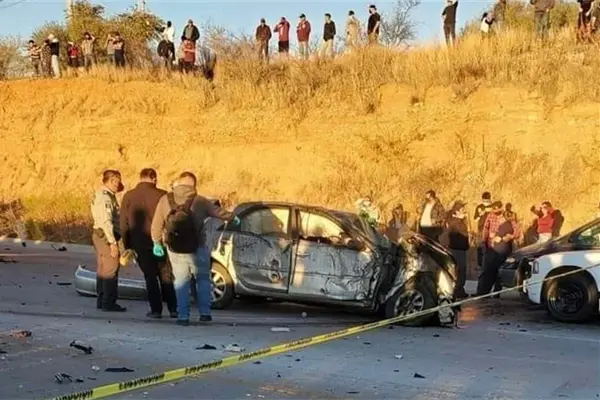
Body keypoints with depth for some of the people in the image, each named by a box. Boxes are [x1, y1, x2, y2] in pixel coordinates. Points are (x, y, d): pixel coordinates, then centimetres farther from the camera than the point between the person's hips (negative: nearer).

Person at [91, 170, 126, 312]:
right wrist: (113, 242, -24)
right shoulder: (105, 197, -18)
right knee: (111, 269, -6)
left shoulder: (100, 194, 15)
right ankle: (109, 303, -3)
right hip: (106, 236, -11)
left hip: (99, 235, 11)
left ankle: (101, 300, 23)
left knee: (103, 269, 16)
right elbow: (106, 221, -23)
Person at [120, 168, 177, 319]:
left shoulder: (128, 197, -1)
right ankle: (173, 308, 10)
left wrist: (127, 245, 9)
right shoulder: (162, 195, -6)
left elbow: (124, 223, 2)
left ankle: (156, 310, 5)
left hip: (140, 244, 0)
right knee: (166, 276, 11)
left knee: (150, 277, 8)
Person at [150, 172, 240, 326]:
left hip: (174, 250, 1)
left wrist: (157, 242, 13)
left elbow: (157, 224, 0)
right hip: (196, 249, -1)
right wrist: (233, 218, 24)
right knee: (203, 279, 16)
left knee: (181, 282, 12)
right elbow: (218, 212, 6)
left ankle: (183, 316, 7)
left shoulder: (165, 200, -3)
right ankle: (204, 312, 14)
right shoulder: (199, 201, -6)